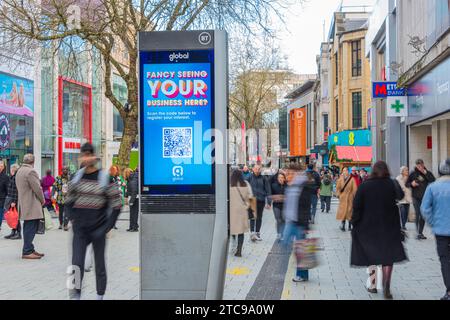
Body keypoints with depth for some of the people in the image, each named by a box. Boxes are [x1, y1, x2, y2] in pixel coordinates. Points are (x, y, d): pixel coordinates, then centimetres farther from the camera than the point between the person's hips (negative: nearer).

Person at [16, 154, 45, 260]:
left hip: (24, 205, 10)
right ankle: (27, 252, -6)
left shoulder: (19, 171, 16)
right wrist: (42, 200, 1)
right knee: (31, 228, -7)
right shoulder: (31, 171, -15)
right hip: (32, 206, -10)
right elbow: (37, 188, -16)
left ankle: (30, 249, 20)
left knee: (28, 228, 14)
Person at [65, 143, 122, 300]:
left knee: (100, 265, 10)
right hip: (80, 229, 2)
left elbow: (116, 205, -4)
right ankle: (75, 296, 1)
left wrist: (106, 227, -9)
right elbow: (69, 201, 16)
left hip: (98, 230, -2)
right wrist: (74, 219, 2)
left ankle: (100, 296, 26)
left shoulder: (105, 178, -6)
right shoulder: (76, 177, 4)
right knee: (77, 265, -7)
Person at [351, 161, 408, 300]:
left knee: (371, 256, 15)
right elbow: (401, 196, 12)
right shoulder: (391, 184, -6)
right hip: (389, 226, -1)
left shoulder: (364, 186, -6)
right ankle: (386, 284, -14)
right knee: (388, 256, 2)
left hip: (368, 227, 1)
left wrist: (355, 224, 1)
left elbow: (356, 206, -7)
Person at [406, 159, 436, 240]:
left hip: (425, 198, 2)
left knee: (423, 216, 8)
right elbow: (406, 184, 8)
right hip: (416, 198, -2)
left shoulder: (428, 173, 5)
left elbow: (433, 181, -12)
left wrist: (425, 173, -18)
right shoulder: (413, 174, 2)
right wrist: (411, 184, -14)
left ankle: (420, 233, 19)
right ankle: (418, 233, -10)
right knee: (418, 214, -11)